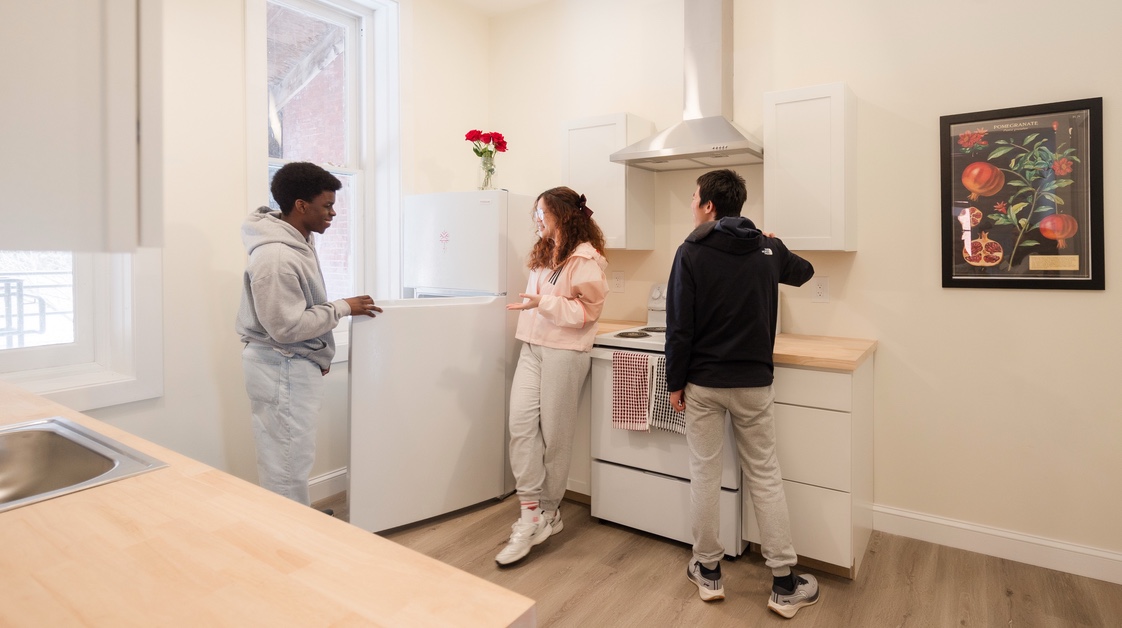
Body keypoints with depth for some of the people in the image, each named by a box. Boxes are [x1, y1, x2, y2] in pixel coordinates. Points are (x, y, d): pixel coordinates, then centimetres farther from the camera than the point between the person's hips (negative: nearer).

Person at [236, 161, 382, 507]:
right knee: (287, 458, 2)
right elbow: (287, 327, -24)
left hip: (297, 364, 10)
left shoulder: (298, 243, 7)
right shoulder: (276, 257, -24)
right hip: (282, 369, -10)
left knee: (293, 454, 20)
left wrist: (319, 354, 16)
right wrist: (343, 307, -17)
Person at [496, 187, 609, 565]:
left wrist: (543, 303, -24)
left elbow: (586, 310, -15)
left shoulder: (585, 259, -10)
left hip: (565, 353, -7)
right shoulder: (544, 253, 18)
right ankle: (531, 513, -2)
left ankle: (549, 511, 20)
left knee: (555, 433, 2)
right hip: (533, 348, 7)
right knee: (521, 422, -7)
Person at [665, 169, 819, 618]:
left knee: (704, 475, 9)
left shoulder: (691, 252, -9)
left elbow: (679, 327, -11)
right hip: (754, 383, 3)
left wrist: (675, 382, -2)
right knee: (765, 477, 11)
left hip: (703, 383, -2)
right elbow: (804, 272, 25)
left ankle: (708, 571, 22)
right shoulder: (769, 249, 2)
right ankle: (785, 585, 18)